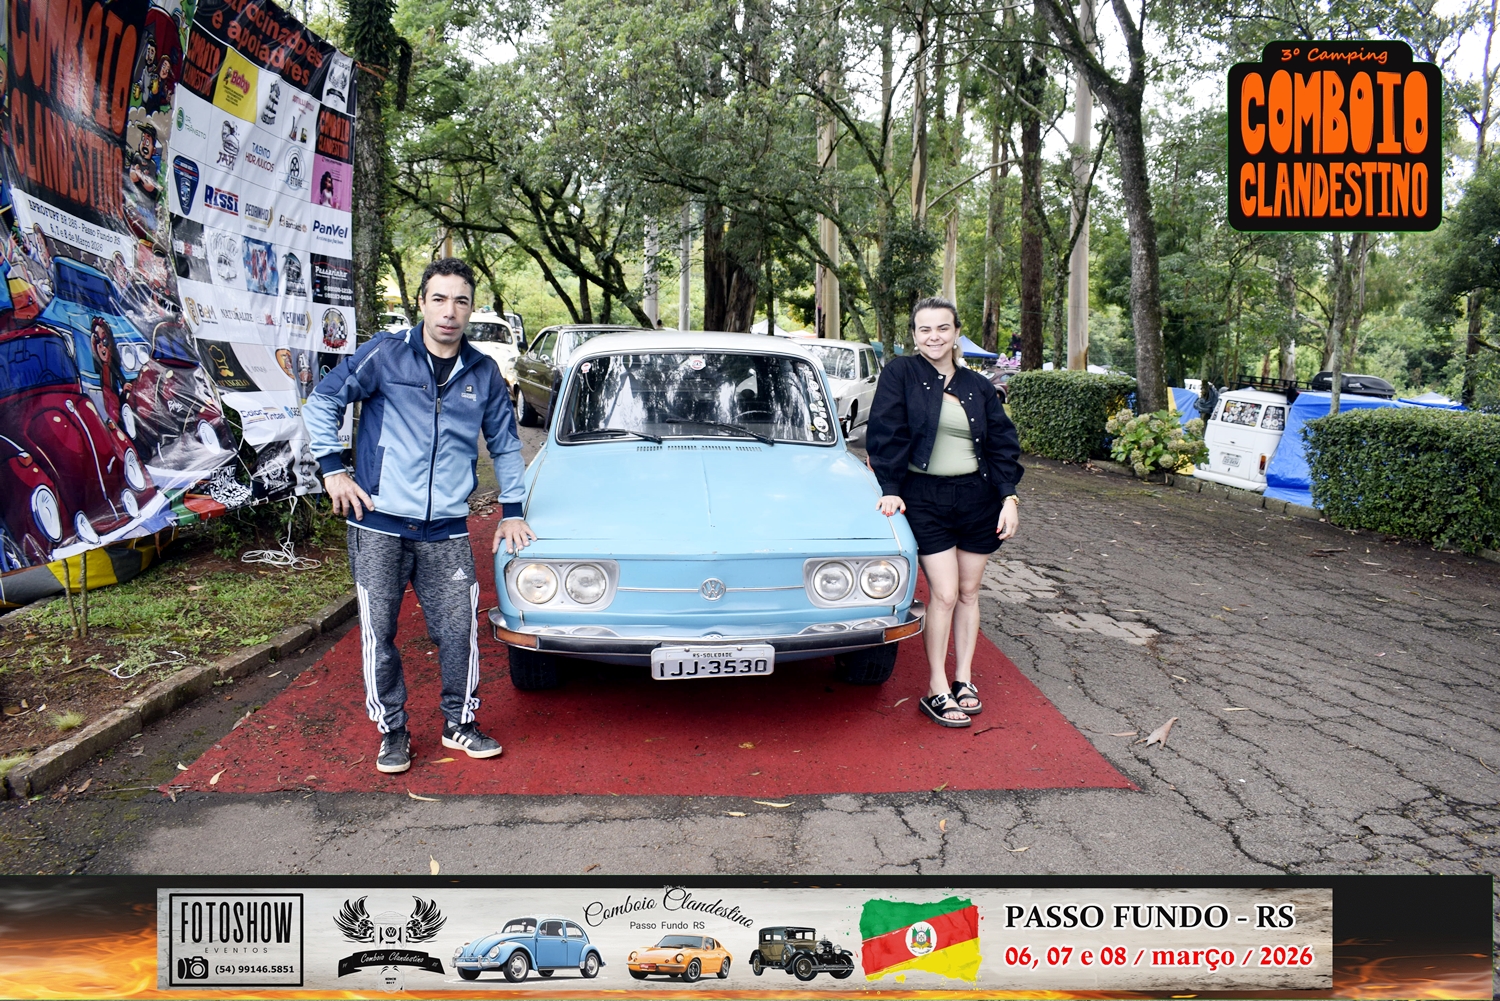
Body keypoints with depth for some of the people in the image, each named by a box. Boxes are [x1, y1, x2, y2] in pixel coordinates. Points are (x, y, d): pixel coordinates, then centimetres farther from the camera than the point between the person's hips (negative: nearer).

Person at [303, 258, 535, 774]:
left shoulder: (483, 373, 7)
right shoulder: (386, 353, -3)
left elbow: (505, 444, 16)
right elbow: (321, 401, 3)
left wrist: (512, 511, 12)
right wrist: (333, 468, -3)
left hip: (446, 529, 2)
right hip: (379, 524, -2)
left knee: (458, 629, 3)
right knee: (379, 632, 6)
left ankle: (459, 723, 23)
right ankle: (392, 731, 22)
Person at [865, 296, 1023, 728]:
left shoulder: (978, 387, 7)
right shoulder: (900, 374, -4)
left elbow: (1003, 445, 7)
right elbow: (886, 434, -8)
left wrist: (1008, 497, -2)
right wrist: (889, 489, -14)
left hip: (978, 497, 4)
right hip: (926, 498, -4)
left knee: (969, 592, 10)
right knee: (944, 594, -6)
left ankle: (963, 678, 24)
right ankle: (937, 689, 5)